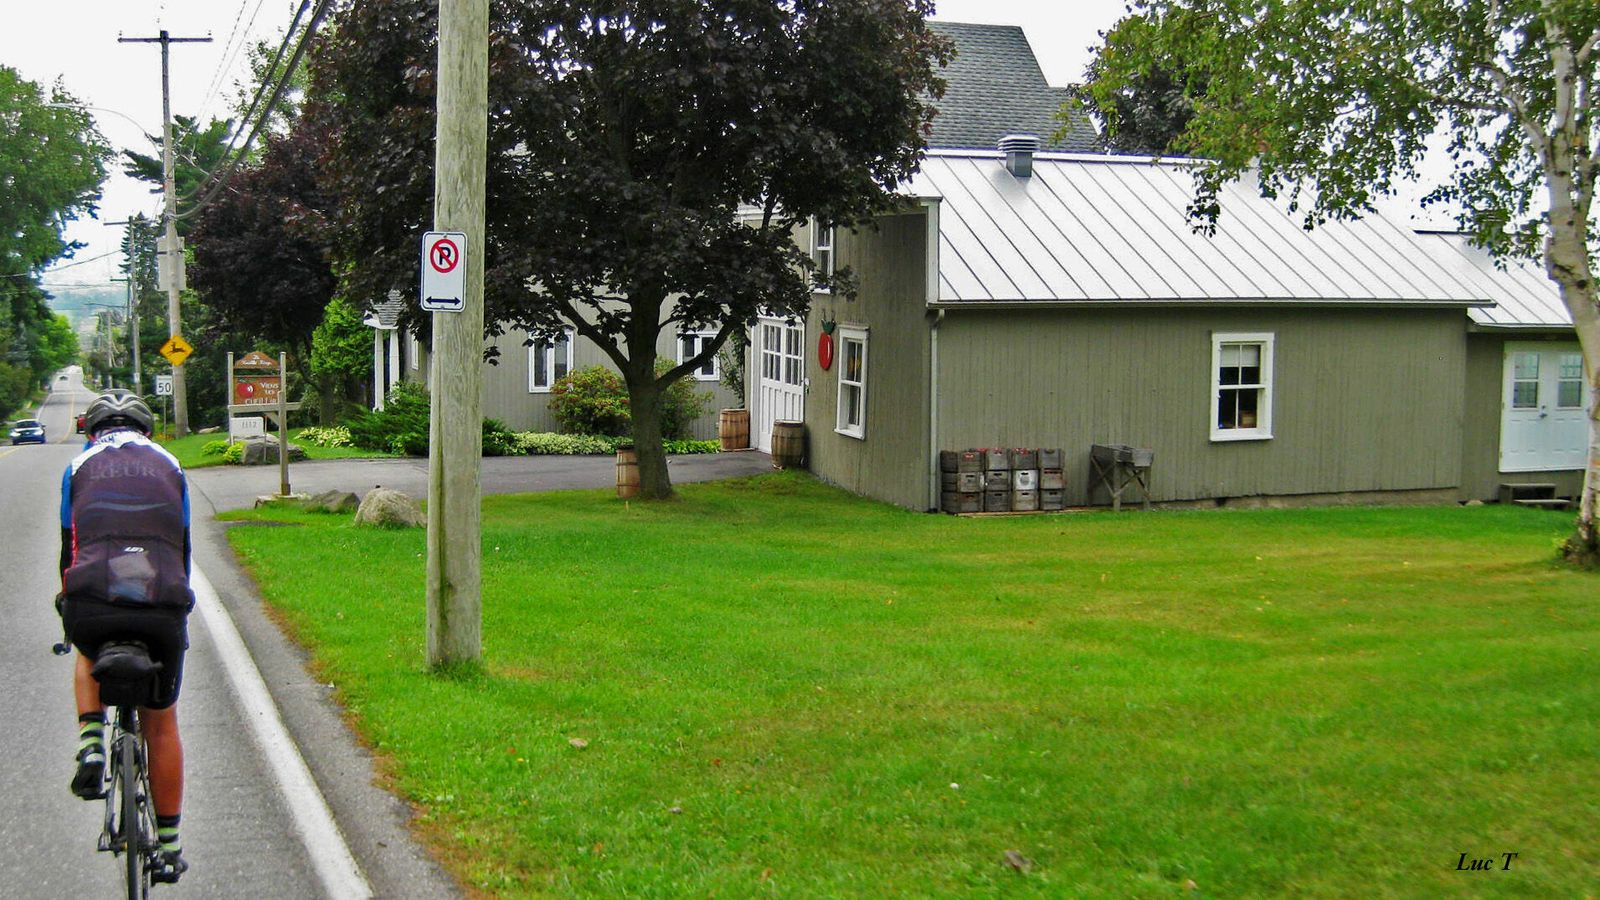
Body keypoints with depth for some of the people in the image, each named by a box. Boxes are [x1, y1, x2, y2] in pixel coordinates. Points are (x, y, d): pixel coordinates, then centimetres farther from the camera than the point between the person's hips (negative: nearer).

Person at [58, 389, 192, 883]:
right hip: (165, 610, 1)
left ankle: (91, 746, 13)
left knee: (88, 656, 38)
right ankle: (169, 847, 24)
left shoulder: (80, 466, 20)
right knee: (161, 722, 19)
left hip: (93, 605, 0)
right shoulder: (168, 464, 22)